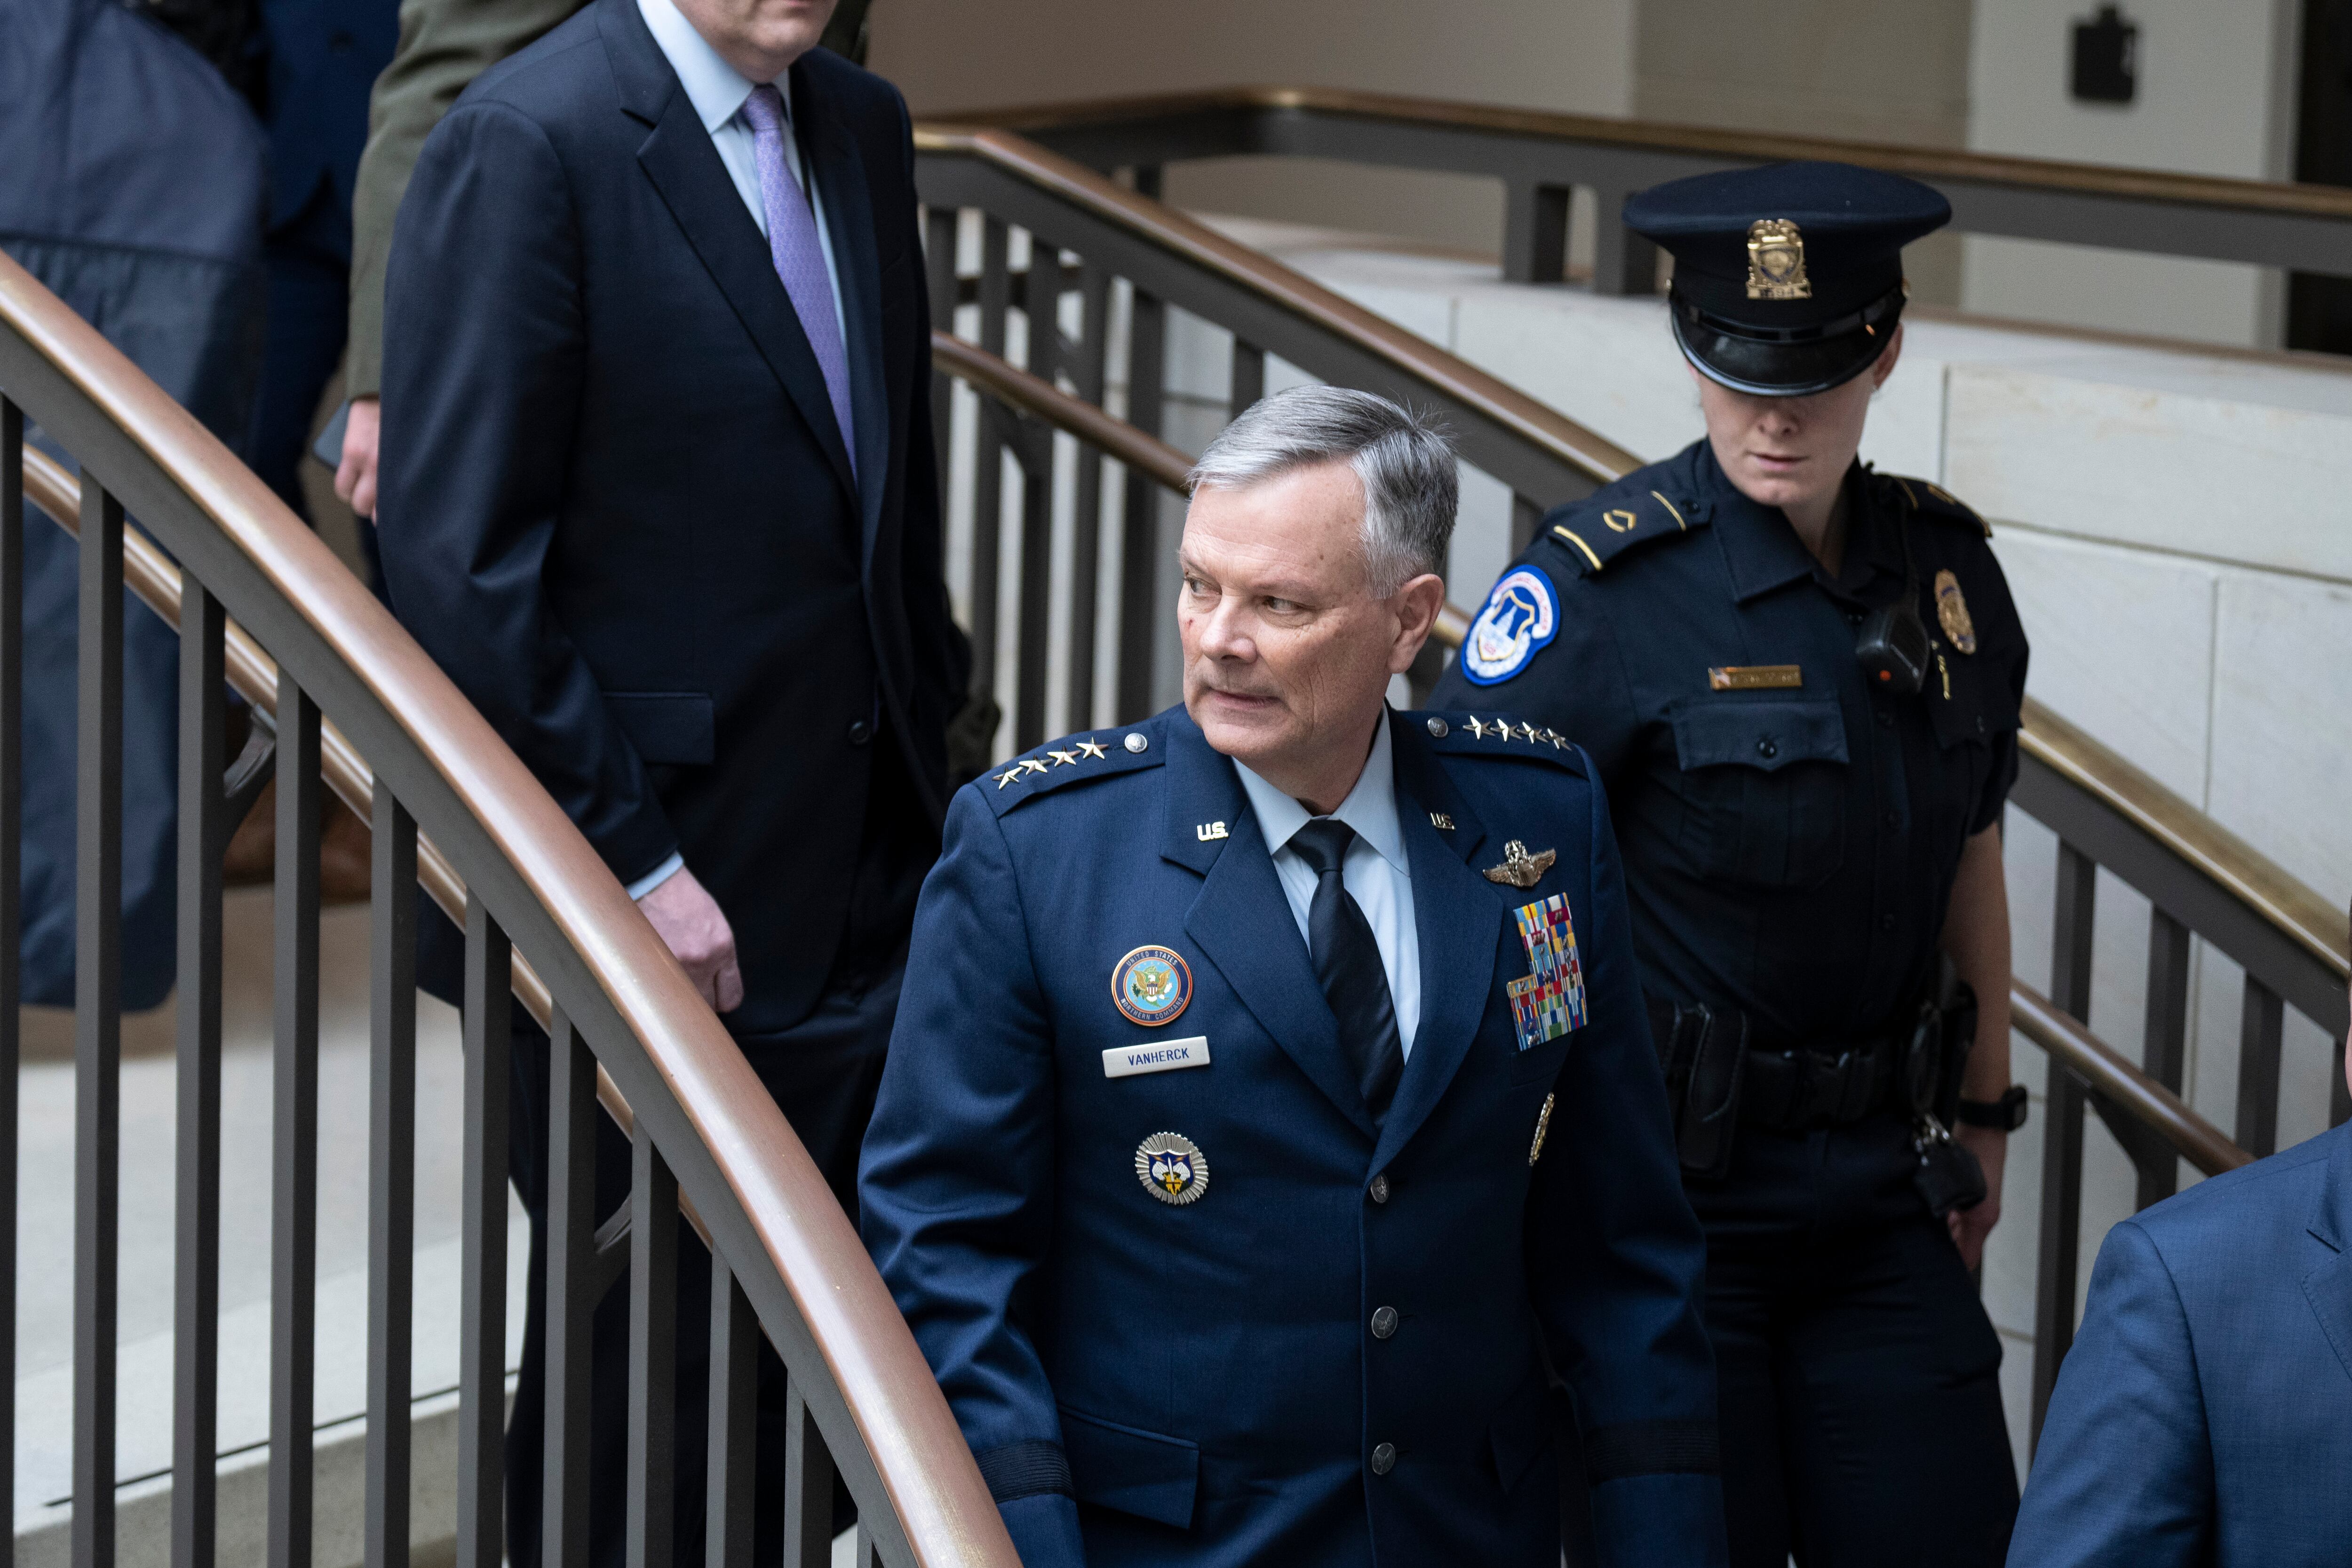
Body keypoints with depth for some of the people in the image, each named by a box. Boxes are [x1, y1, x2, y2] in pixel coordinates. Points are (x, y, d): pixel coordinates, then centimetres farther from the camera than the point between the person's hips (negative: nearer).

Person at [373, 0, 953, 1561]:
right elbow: (459, 557, -18)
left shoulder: (862, 129, 9)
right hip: (650, 903, -7)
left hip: (861, 885, 7)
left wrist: (927, 758, 12)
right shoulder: (526, 144, -15)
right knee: (643, 1351, 5)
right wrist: (629, 860, -18)